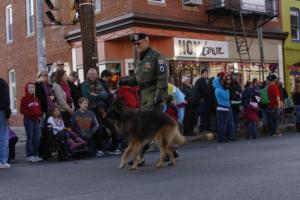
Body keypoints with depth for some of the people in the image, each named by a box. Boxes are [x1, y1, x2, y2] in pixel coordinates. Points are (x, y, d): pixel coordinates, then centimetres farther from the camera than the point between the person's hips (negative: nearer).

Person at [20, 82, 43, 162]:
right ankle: (29, 155, 0)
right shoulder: (24, 99, -4)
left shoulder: (36, 99, 15)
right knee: (30, 137, -6)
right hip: (28, 120, -6)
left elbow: (39, 109, 18)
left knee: (37, 138, 5)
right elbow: (22, 110, -10)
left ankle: (35, 154, 15)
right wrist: (30, 113, -20)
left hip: (36, 120, 6)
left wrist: (39, 114, -2)